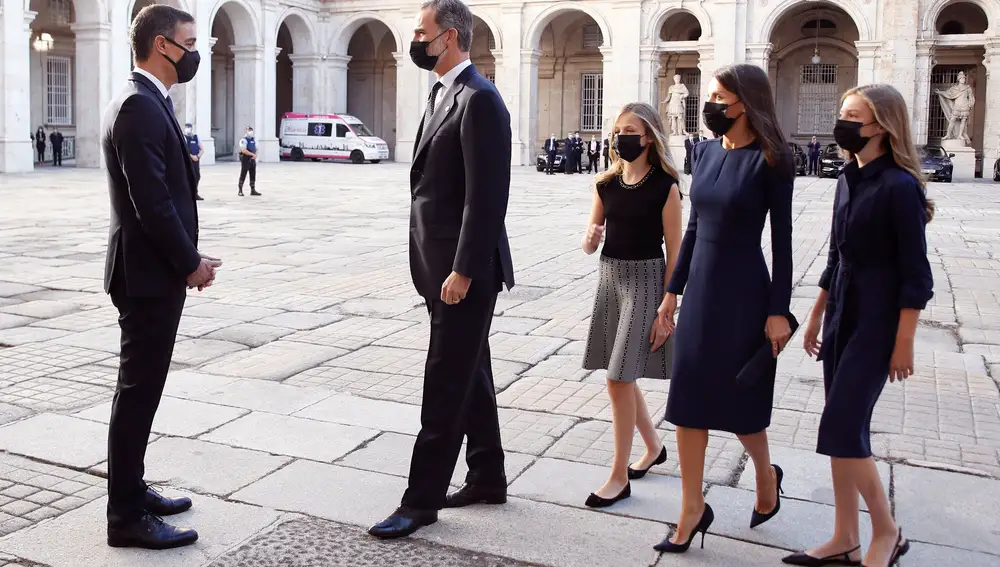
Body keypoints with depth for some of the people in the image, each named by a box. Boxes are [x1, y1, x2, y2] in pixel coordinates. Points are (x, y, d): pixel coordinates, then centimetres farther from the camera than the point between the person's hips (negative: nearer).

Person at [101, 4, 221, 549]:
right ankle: (127, 516, 7)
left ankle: (131, 489, 30)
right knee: (138, 392, -3)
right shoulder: (140, 106, -18)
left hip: (155, 270, 10)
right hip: (148, 274, -10)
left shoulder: (145, 102, 15)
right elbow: (152, 203, -23)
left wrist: (187, 256, 9)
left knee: (141, 388, 17)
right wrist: (190, 262, -12)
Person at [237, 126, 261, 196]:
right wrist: (252, 154, -18)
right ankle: (240, 191, 4)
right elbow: (243, 150, -21)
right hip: (245, 159, -7)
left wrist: (255, 155, -4)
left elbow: (256, 149, 17)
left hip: (252, 159, 7)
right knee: (243, 175, -3)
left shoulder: (254, 139, 14)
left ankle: (253, 190, 11)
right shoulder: (243, 140, -10)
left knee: (253, 175, 6)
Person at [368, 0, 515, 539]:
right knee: (470, 377, 16)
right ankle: (487, 478, 29)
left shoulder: (479, 99, -15)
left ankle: (422, 499, 7)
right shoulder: (442, 95, 15)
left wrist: (462, 271, -21)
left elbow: (486, 198, -20)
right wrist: (434, 267, 14)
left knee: (445, 385, -2)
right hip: (439, 266, 10)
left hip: (464, 270, -10)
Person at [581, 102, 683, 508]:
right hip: (610, 279, 6)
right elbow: (589, 244, 8)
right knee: (621, 375, 15)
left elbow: (674, 253, -10)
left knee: (618, 379, -7)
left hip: (646, 281, -6)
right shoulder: (606, 184, 5)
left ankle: (619, 477, 6)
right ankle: (653, 446, 38)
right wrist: (589, 239, -16)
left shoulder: (665, 187, -10)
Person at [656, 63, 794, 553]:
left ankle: (766, 477, 37)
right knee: (688, 398, 6)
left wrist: (778, 310, -13)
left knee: (738, 399, 7)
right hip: (700, 287, 6)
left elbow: (781, 239, -11)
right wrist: (673, 289, 11)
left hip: (743, 291, -6)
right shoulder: (706, 151, 6)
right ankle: (692, 509, 16)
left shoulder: (769, 159, -11)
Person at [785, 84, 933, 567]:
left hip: (877, 322, -8)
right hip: (841, 317, 8)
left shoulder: (899, 187, -15)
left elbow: (915, 275, -14)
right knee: (844, 430, 10)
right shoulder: (848, 180, 9)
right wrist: (816, 317, 18)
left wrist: (904, 343, -15)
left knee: (841, 428, -9)